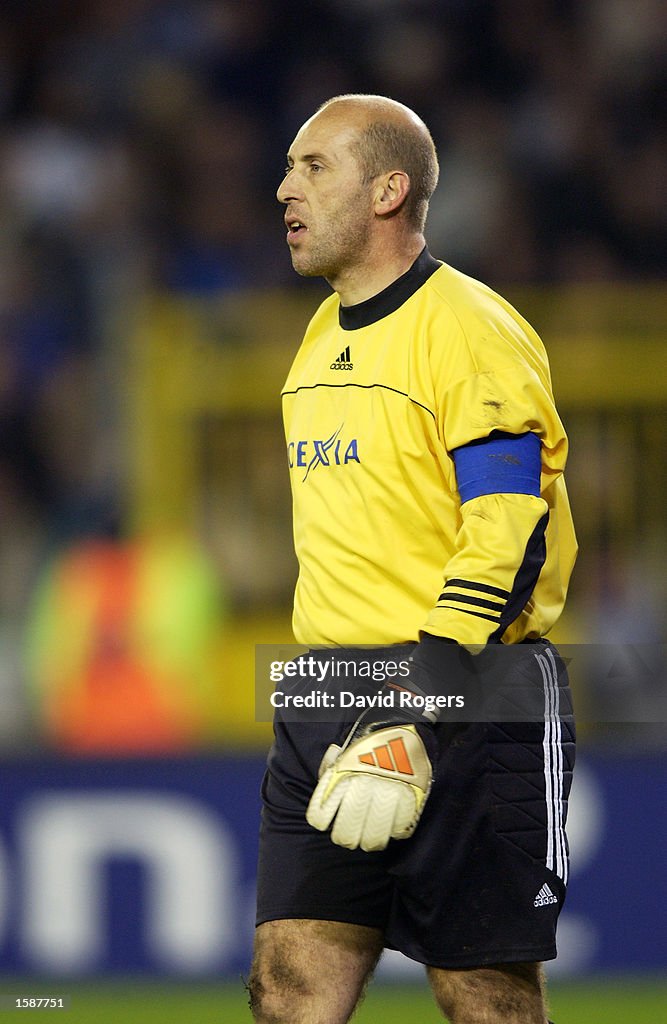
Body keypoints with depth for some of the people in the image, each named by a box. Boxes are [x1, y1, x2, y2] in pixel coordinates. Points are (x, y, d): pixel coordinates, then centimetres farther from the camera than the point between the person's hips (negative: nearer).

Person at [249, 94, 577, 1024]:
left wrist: (411, 720, -25)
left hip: (463, 701, -8)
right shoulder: (324, 337, 17)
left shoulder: (470, 330, -11)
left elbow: (509, 538, -19)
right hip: (326, 706, 8)